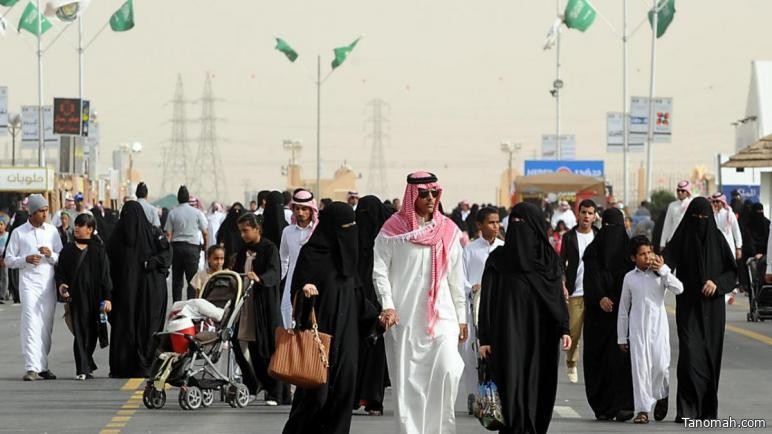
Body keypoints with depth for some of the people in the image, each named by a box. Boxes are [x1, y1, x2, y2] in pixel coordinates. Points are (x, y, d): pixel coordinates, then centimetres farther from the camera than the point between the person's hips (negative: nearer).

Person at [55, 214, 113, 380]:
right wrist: (61, 285, -9)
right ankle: (83, 369, -7)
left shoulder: (98, 250, 2)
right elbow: (60, 271, 12)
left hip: (94, 297, -1)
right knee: (80, 333, -5)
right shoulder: (68, 250, 9)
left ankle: (86, 366, 23)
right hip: (76, 296, 1)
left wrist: (107, 298, -7)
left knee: (92, 333, 6)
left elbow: (105, 274, -1)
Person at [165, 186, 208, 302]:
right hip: (192, 247, -2)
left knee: (176, 279, 8)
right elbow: (205, 232, 2)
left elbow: (168, 233, 0)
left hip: (176, 246, 2)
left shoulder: (172, 213, 0)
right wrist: (205, 245, 17)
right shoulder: (197, 213, -3)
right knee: (192, 279, -1)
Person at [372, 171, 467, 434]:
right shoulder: (393, 228, 1)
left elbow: (456, 277, 13)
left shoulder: (448, 230, 9)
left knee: (448, 371, -14)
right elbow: (380, 269, 0)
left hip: (441, 314, 2)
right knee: (407, 380, 0)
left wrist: (461, 316, 14)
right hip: (404, 316, -2)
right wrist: (387, 304, -13)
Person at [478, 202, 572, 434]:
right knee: (513, 387, -10)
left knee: (538, 389, 3)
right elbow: (487, 299, 0)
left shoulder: (549, 258, 7)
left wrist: (564, 329, -2)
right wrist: (485, 338, -4)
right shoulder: (498, 259, 1)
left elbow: (558, 295, 8)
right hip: (509, 334, -2)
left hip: (541, 335, 2)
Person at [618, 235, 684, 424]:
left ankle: (661, 397, 22)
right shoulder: (630, 278, 6)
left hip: (658, 325, -1)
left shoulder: (660, 274, 3)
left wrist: (663, 270, -15)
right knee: (640, 366, -5)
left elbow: (678, 289, -13)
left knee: (660, 365, -8)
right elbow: (623, 308, 11)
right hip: (637, 327, 1)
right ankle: (642, 409, -1)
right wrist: (622, 337, 11)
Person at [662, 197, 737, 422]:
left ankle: (708, 409, 14)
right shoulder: (681, 238, 0)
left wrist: (717, 283, -11)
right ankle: (687, 409, -14)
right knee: (690, 352, -13)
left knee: (711, 354, 4)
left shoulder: (717, 239, 4)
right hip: (688, 307, -2)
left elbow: (732, 271, 7)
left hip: (712, 307, 2)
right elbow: (668, 262, -13)